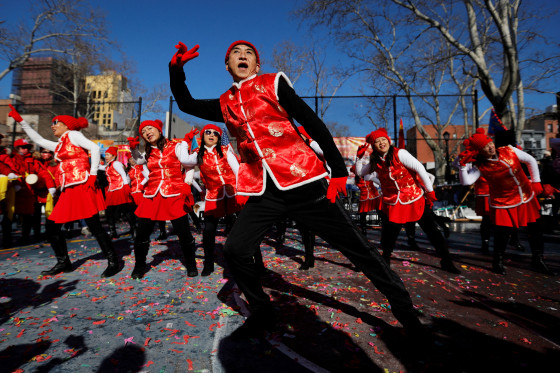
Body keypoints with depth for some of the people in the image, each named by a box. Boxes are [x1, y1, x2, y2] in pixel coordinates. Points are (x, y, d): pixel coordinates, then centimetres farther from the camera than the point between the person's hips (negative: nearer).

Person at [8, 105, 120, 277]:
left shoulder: (73, 134, 1)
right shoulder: (59, 145, 24)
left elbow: (95, 148, -13)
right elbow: (38, 139, 37)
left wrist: (93, 174, -17)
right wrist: (20, 120, 36)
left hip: (81, 186, -9)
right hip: (68, 190, 9)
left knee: (95, 226, -10)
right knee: (51, 225, 9)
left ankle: (113, 263, -2)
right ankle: (63, 263, 20)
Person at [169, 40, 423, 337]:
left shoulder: (273, 83, 5)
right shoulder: (225, 105, 17)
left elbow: (313, 123, -1)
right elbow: (186, 103, 27)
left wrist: (339, 170, -7)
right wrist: (176, 68, 9)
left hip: (302, 183, -3)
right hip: (263, 192, 4)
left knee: (354, 245, -1)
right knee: (235, 250, -6)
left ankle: (402, 304, 20)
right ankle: (261, 312, 18)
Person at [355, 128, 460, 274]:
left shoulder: (399, 154, -14)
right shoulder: (373, 161, -1)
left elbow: (420, 168, -15)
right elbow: (360, 172, 9)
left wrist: (430, 191, -15)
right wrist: (360, 157, -6)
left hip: (415, 199, -2)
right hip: (393, 204, 3)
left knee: (432, 231, 2)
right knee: (388, 236, 3)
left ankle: (446, 262, 20)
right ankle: (385, 260, 30)